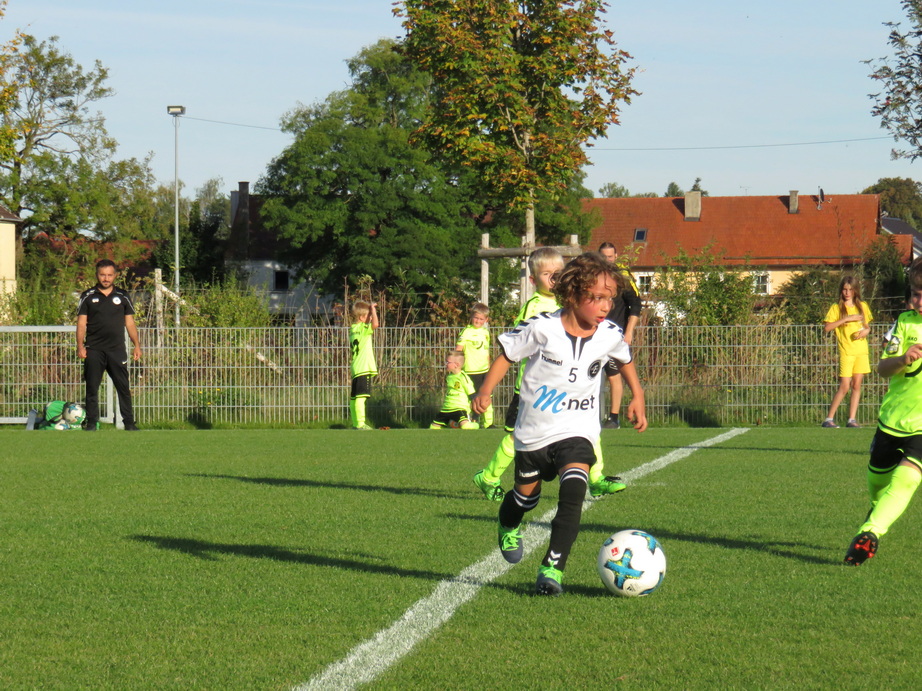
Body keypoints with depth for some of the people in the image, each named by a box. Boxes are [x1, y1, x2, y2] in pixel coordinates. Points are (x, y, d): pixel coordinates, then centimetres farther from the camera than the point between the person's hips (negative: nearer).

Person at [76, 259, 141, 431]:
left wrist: (137, 345, 4)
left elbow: (130, 322, 13)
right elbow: (81, 323, 4)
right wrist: (80, 345, -7)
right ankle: (92, 422, 7)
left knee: (123, 387, -2)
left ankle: (129, 422, 2)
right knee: (92, 388, 0)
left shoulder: (123, 296, 10)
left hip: (117, 349, 0)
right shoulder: (88, 297, 6)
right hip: (94, 350, 0)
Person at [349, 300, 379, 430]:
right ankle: (360, 424, -20)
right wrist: (373, 308, -14)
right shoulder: (362, 328, -10)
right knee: (361, 395, -14)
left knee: (354, 397, 13)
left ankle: (355, 424, 21)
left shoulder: (353, 329, 16)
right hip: (363, 369, -10)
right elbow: (375, 324, -28)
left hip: (355, 369, 10)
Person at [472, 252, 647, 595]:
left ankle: (553, 568, -21)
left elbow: (625, 360, 18)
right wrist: (486, 389, -11)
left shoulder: (610, 335, -6)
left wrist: (637, 397, 14)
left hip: (578, 430, 1)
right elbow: (507, 353, -2)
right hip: (534, 430, -1)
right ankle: (508, 526, 54)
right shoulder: (543, 328, -16)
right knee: (526, 494, 17)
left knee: (573, 493, -23)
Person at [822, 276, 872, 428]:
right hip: (846, 351, -4)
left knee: (857, 385, 2)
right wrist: (846, 319, -15)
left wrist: (866, 331, 0)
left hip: (861, 351, 4)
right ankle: (829, 418, -3)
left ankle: (852, 419, 4)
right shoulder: (836, 308, 0)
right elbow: (826, 328, -10)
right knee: (844, 386, -9)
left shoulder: (863, 306, 12)